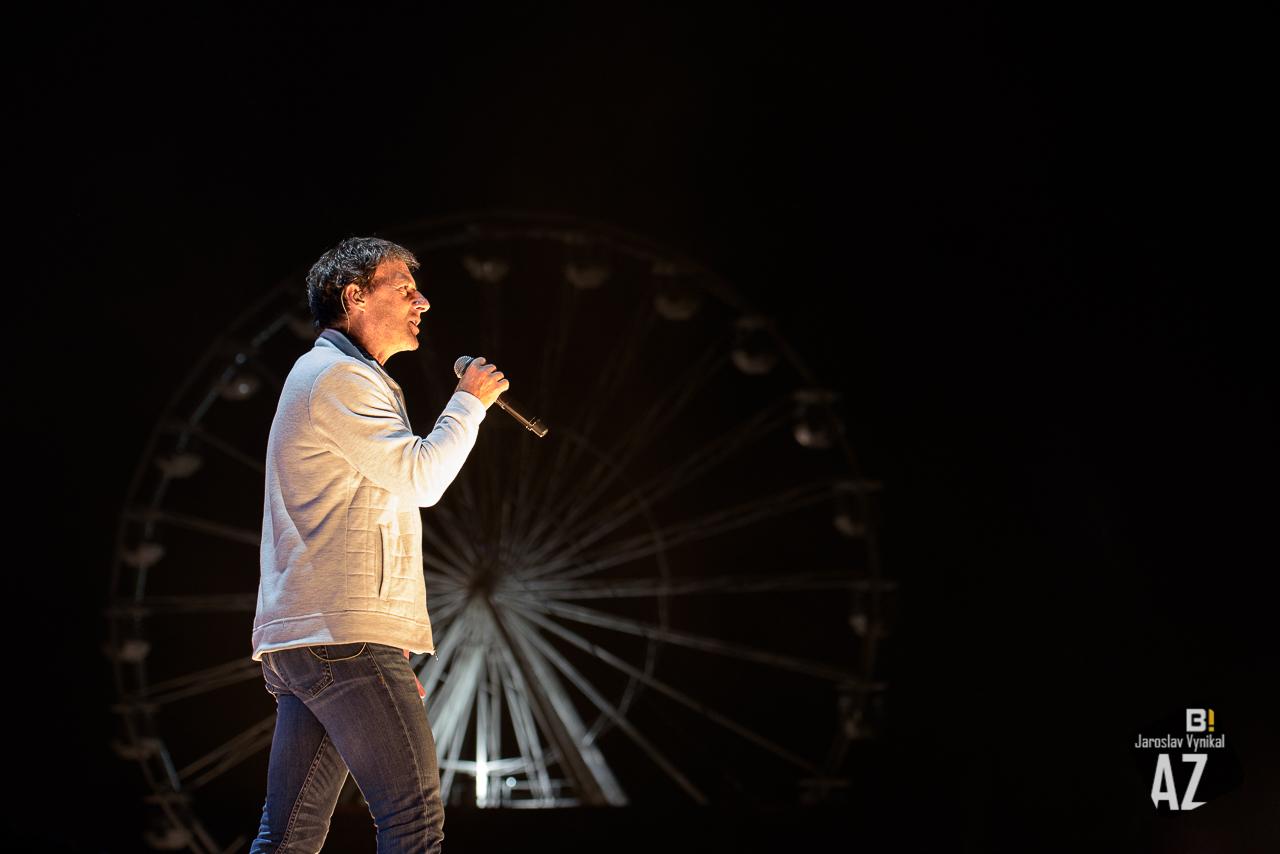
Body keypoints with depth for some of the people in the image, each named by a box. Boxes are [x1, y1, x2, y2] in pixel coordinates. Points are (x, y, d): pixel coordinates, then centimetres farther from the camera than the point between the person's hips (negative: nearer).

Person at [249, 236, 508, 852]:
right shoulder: (338, 376, -6)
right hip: (345, 638, -11)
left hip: (297, 640, 11)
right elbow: (422, 477, -15)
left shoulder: (328, 375, 28)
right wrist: (469, 402, 2)